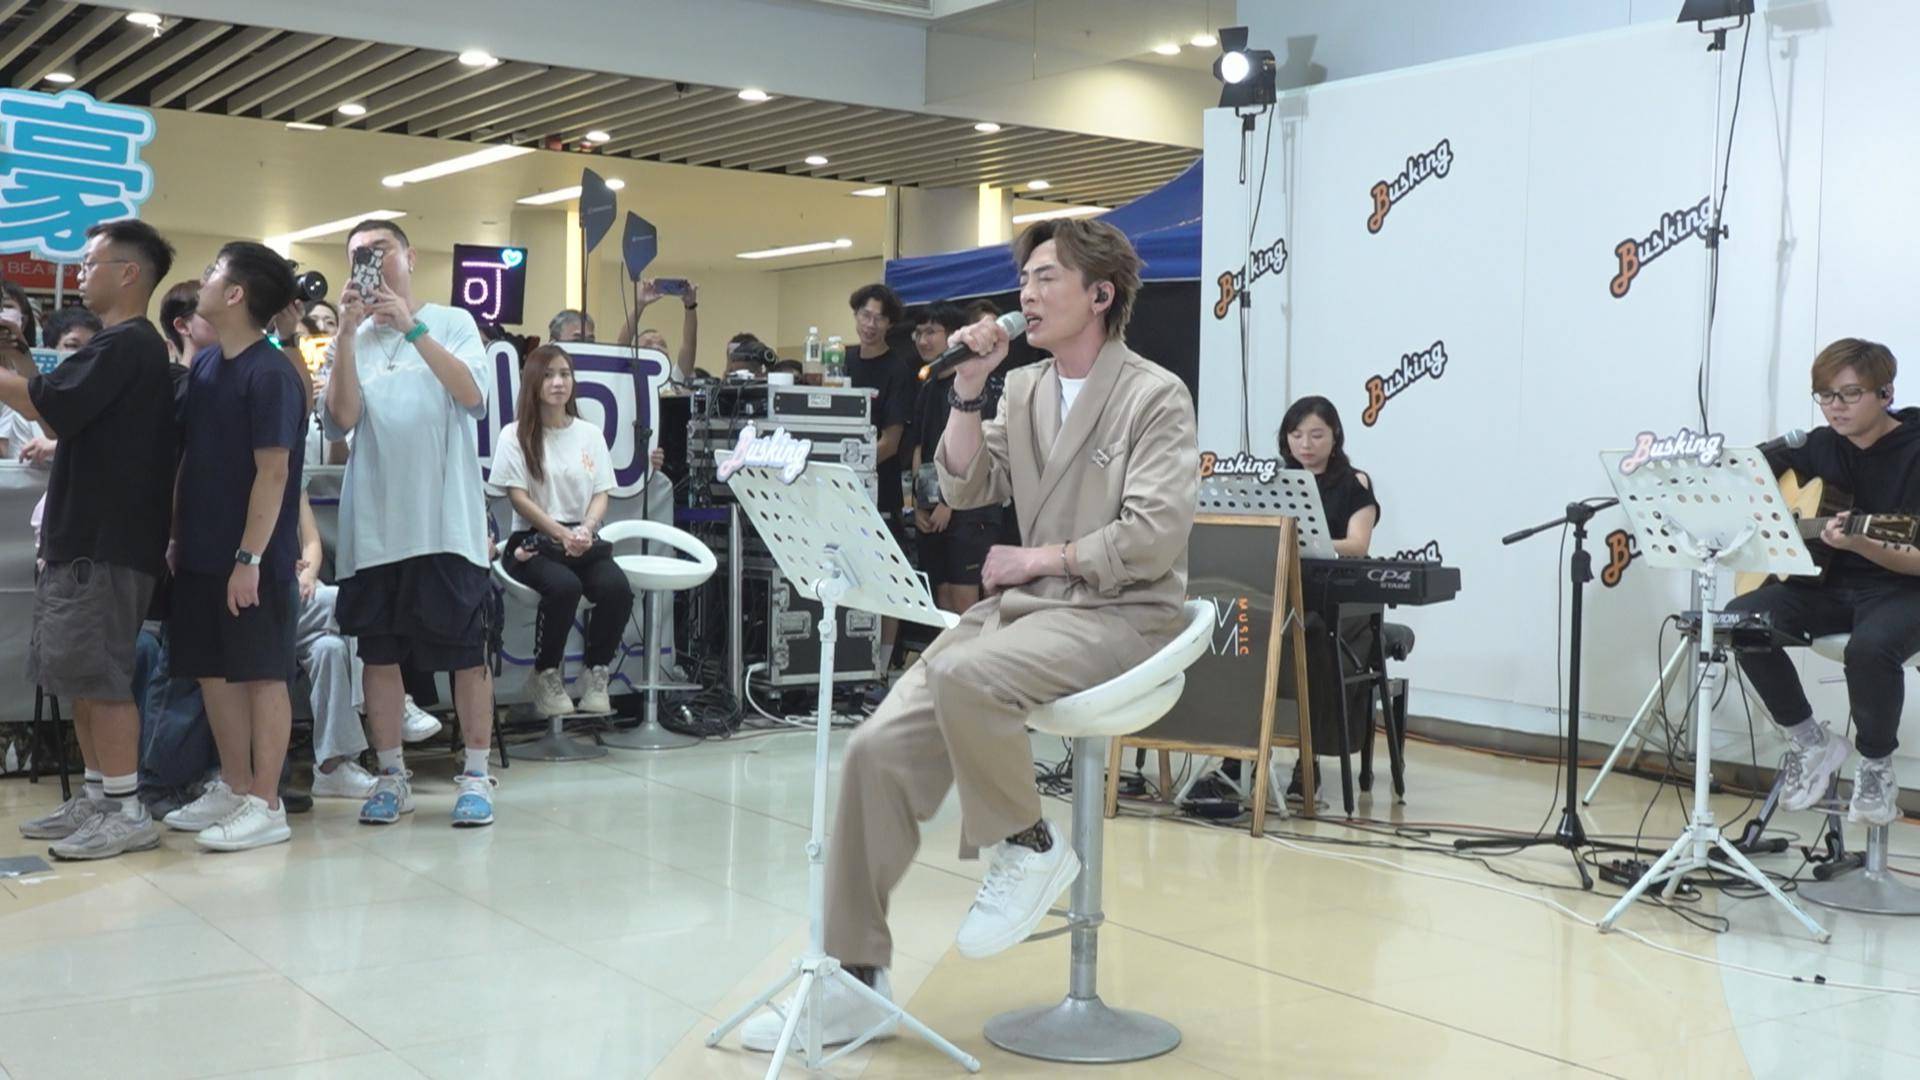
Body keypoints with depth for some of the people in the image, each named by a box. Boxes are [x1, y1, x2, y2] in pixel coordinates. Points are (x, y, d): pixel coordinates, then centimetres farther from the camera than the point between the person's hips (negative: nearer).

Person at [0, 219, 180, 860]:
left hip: (106, 543, -10)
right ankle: (97, 796, 20)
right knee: (77, 675, 14)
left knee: (98, 675, -6)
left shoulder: (126, 345, -14)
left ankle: (127, 812, -1)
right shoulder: (122, 346, 18)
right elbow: (70, 421, 18)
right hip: (83, 538, 10)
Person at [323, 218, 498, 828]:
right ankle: (391, 777, 18)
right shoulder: (353, 340, 10)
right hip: (374, 523, 3)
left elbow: (472, 397, -13)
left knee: (466, 652, 1)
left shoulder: (452, 323, 4)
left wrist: (411, 327, -18)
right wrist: (347, 333, -12)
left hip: (447, 519, -3)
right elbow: (340, 421, -5)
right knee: (379, 653, 8)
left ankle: (476, 775, 10)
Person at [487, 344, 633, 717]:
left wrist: (586, 528, -13)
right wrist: (562, 534, -16)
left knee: (617, 588, -28)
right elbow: (519, 498, -5)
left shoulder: (590, 434, 14)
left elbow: (601, 494, 9)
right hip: (533, 541, -3)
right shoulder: (515, 435, 2)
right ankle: (546, 675, -13)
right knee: (564, 586, -35)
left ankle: (596, 675, -10)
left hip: (584, 541, 3)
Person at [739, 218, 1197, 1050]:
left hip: (1119, 613, -7)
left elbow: (1155, 535, -16)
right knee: (879, 747, -12)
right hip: (1023, 604, 7)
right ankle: (856, 978, -3)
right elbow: (963, 489, 8)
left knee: (964, 674, -36)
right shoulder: (1022, 389, 14)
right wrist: (968, 392, -2)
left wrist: (1036, 559, -11)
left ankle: (1028, 846, -8)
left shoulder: (1155, 396, -6)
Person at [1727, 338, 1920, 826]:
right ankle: (1811, 742, -2)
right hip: (1828, 584, 5)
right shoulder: (1819, 446, 5)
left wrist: (1858, 544, -34)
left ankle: (1876, 765, -8)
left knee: (1871, 645, -38)